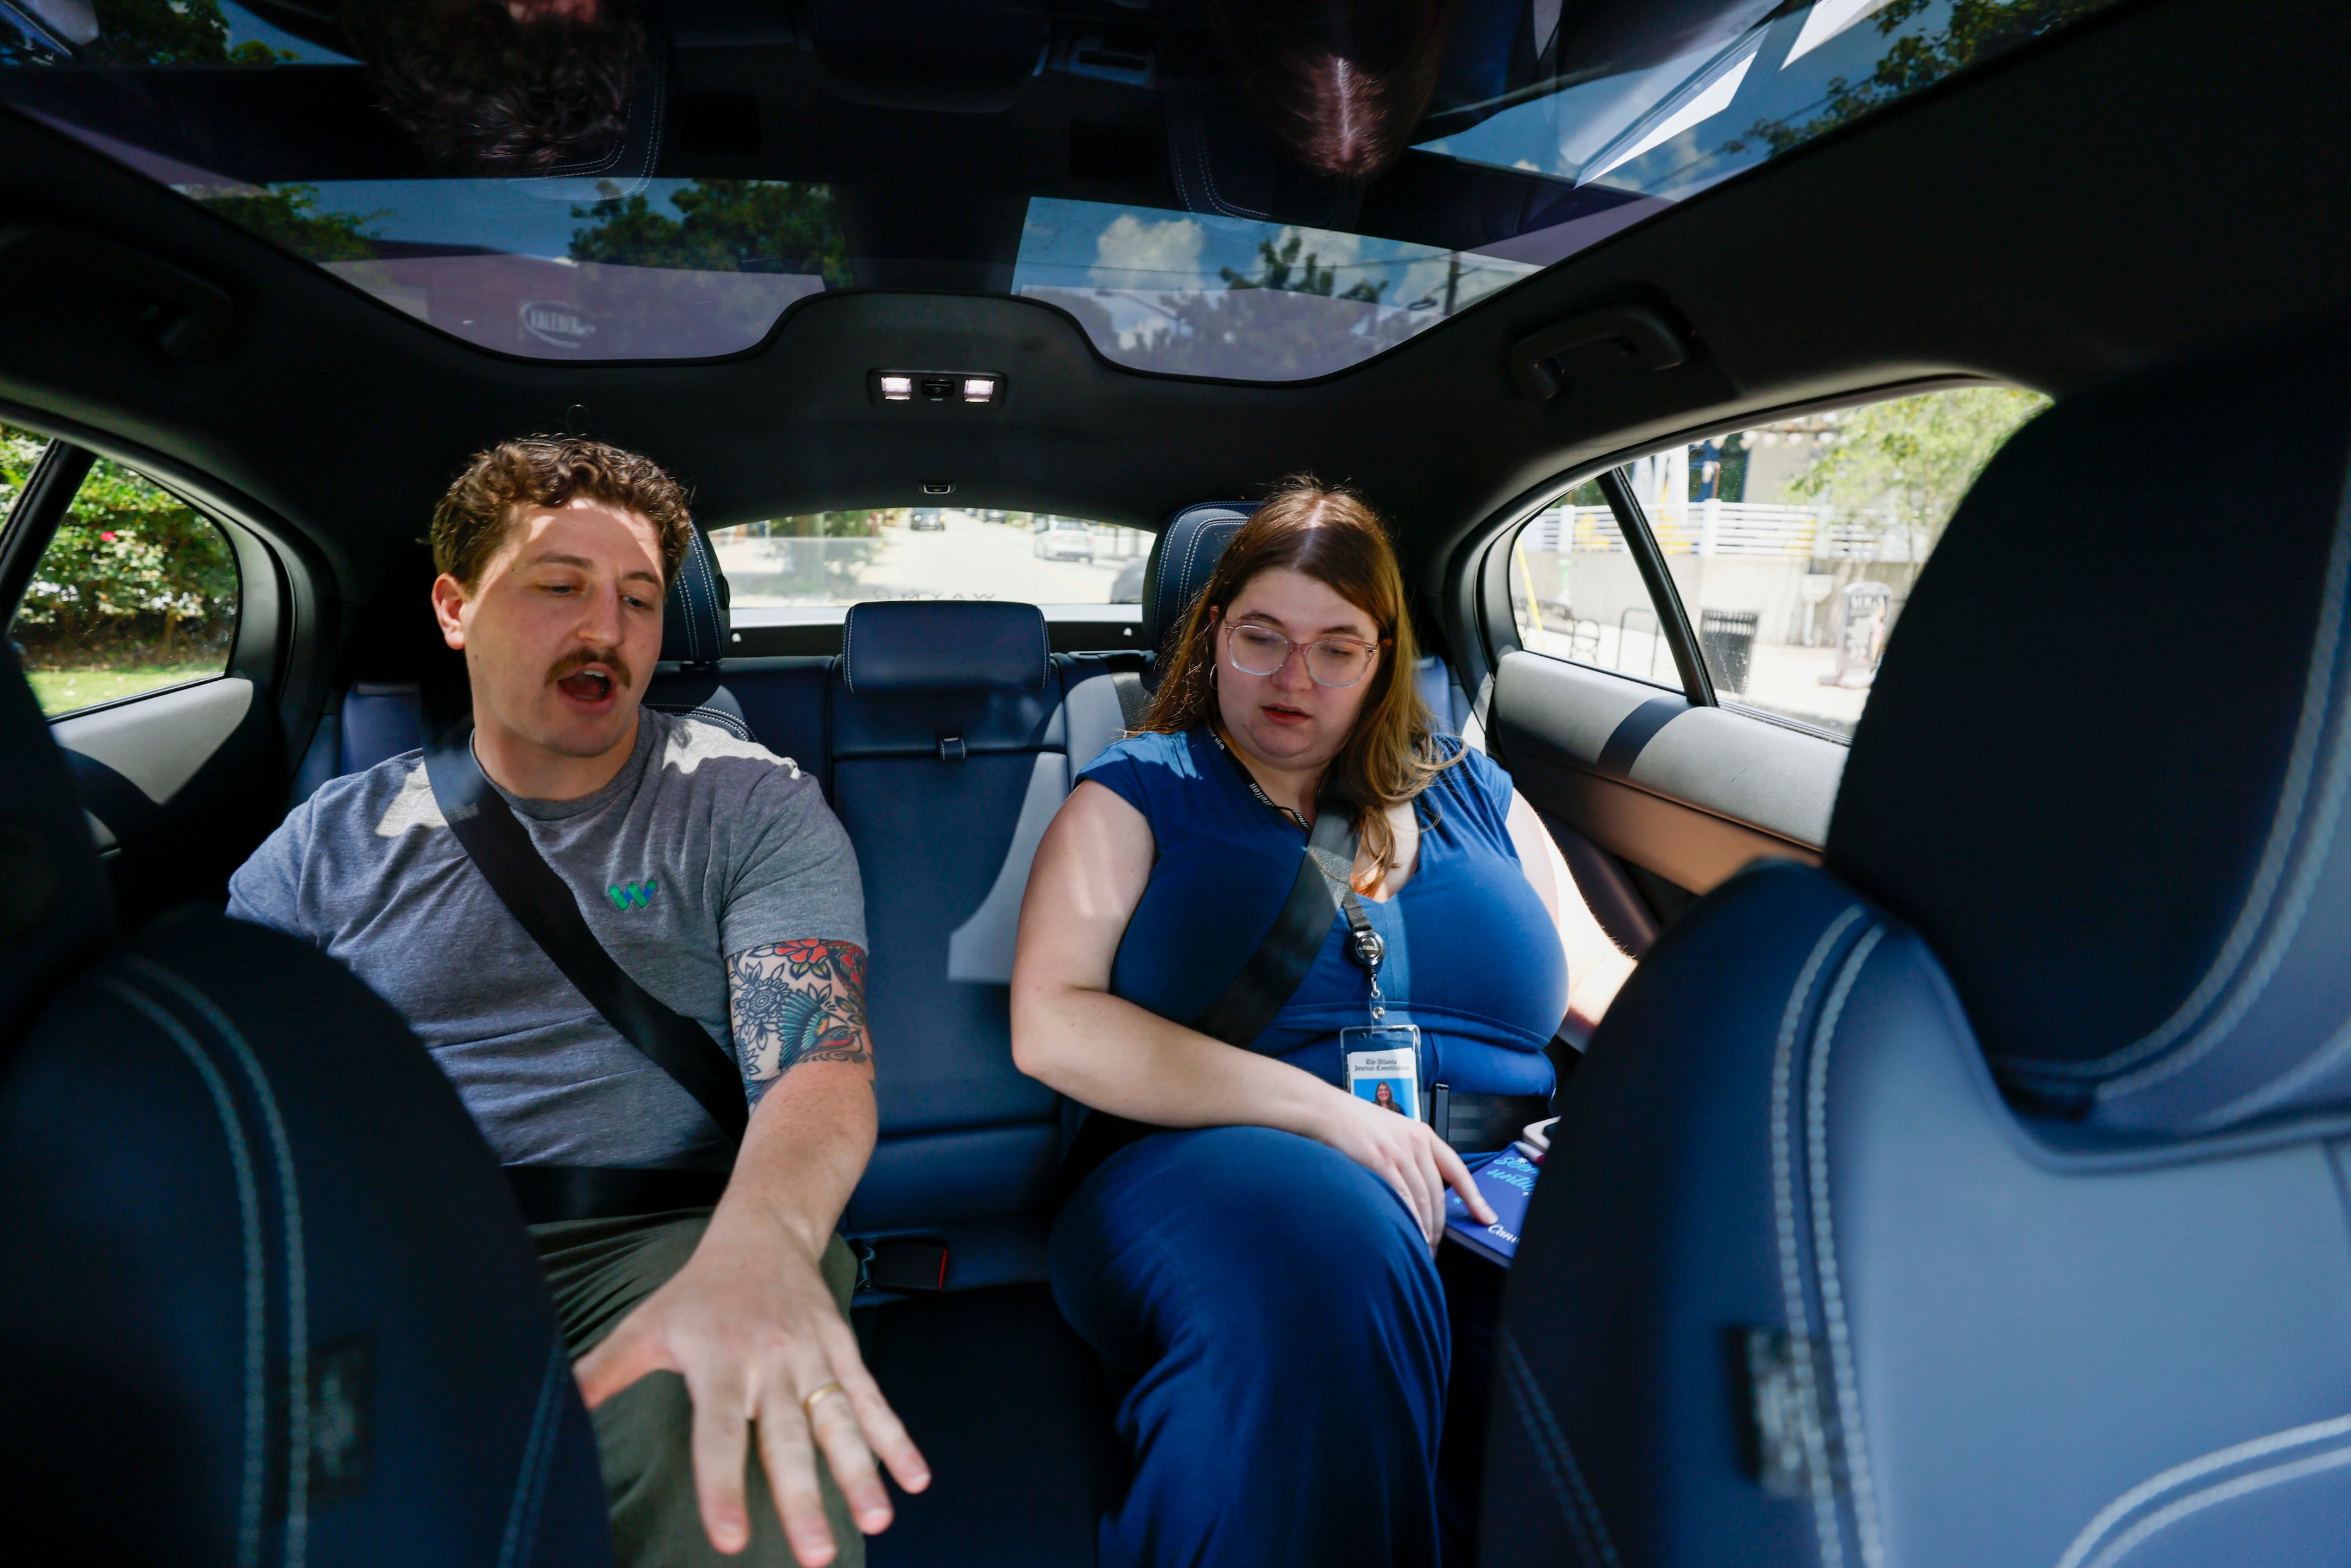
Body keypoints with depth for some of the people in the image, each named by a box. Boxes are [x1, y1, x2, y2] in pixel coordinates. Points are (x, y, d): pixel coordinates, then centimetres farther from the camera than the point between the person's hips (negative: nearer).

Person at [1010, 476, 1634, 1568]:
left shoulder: (1468, 792, 21)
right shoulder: (1135, 795, 9)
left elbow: (1608, 987, 21)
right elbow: (1051, 1026, -5)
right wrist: (1326, 1110, -13)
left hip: (1491, 1171, 4)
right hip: (1212, 1157, -3)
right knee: (1327, 1244, -37)